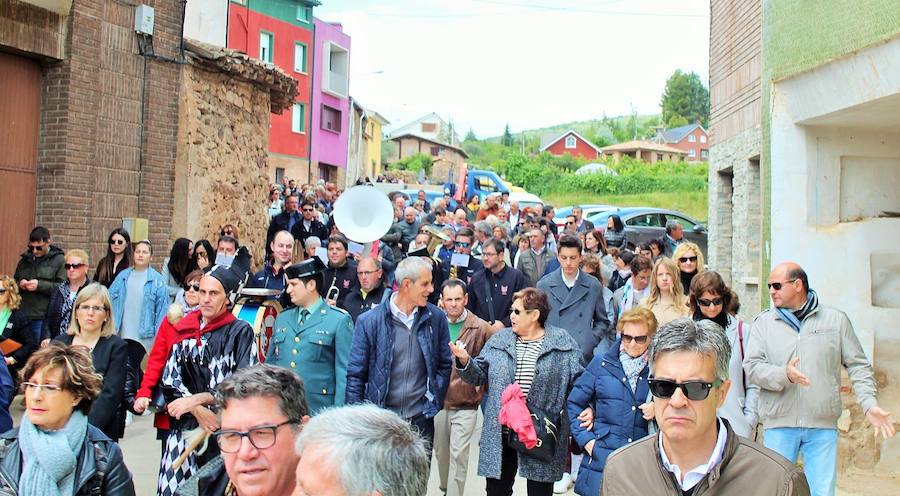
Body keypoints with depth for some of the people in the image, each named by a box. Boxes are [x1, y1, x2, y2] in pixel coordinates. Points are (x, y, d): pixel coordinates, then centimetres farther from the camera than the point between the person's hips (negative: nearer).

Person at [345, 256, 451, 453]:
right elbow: (355, 375, 0)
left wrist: (434, 403, 3)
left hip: (421, 419, 2)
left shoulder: (436, 318, 2)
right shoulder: (369, 321, -5)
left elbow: (445, 365, 11)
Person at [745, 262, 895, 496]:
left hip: (823, 425, 0)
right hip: (778, 424, 0)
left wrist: (870, 404, -4)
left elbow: (858, 365, 8)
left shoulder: (835, 319, 7)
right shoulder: (764, 322, 6)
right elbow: (752, 367, -2)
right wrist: (784, 374, -20)